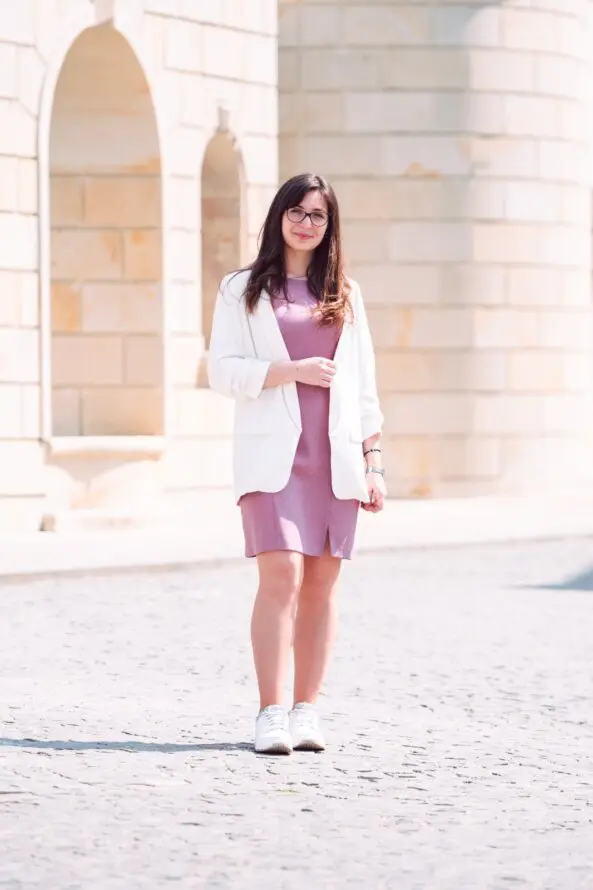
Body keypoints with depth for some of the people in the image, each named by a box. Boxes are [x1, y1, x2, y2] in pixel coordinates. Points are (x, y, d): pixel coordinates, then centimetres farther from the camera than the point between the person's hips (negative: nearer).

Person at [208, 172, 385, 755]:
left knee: (322, 582, 0)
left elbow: (363, 385, 15)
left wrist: (374, 461, 9)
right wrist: (293, 371, -12)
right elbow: (223, 371, 0)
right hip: (273, 452, -3)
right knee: (282, 574, -15)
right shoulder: (242, 290, 8)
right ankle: (271, 715, -14)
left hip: (335, 454, 3)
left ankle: (307, 711, 7)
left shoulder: (343, 295, 16)